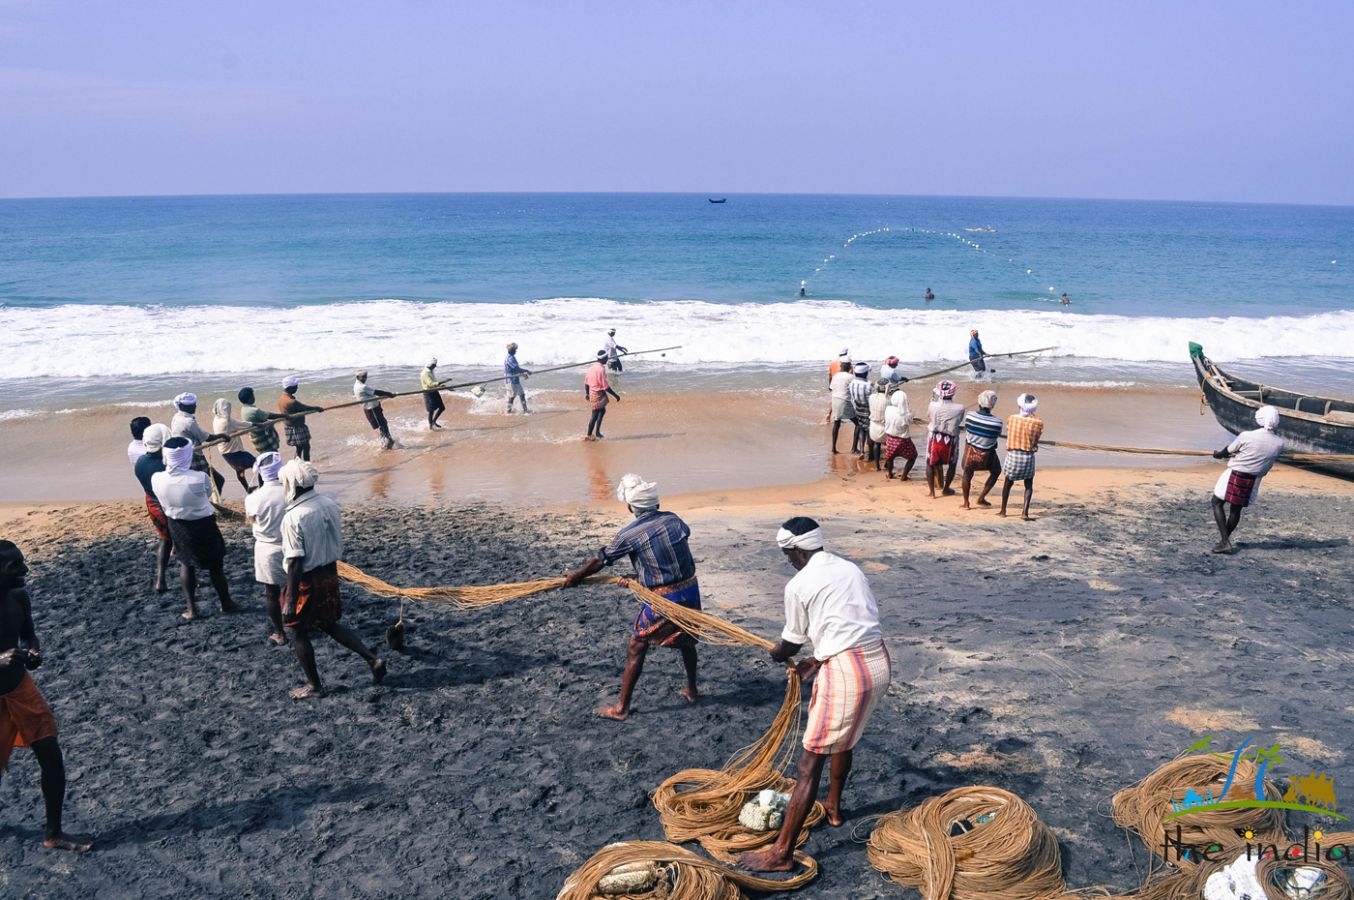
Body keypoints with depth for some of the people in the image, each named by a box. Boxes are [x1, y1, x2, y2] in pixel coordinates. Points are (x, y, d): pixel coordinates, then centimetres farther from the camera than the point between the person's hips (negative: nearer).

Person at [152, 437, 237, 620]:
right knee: (215, 565, 15)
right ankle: (226, 604, 31)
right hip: (203, 525, -3)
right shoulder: (200, 478, -30)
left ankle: (191, 609, 29)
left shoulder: (156, 479, -20)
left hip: (177, 526, 3)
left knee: (186, 565, 23)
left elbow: (164, 503, -1)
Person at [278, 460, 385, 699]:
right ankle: (372, 659, 15)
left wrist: (291, 598, -16)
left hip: (306, 580, -7)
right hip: (329, 573, 7)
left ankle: (314, 686, 23)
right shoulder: (330, 504, -2)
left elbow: (296, 562, -22)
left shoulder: (293, 518, -23)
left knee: (297, 632, 13)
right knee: (330, 624, 24)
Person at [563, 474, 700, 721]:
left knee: (636, 650, 7)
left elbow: (600, 560, 1)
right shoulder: (672, 519, 0)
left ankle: (622, 708, 13)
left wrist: (575, 576, 18)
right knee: (686, 640, 28)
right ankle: (692, 691, 43)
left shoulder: (629, 534, -11)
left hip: (663, 599, -5)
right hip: (690, 589, 5)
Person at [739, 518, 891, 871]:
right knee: (843, 739, 31)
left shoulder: (798, 586, -5)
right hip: (879, 661, 8)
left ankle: (782, 853, 3)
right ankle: (833, 807, 50)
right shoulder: (851, 569, 14)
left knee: (810, 763, -1)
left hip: (845, 671, -8)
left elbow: (791, 644, 7)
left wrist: (776, 654, 29)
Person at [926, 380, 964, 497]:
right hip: (950, 441, 0)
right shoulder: (959, 409, -14)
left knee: (931, 463, 18)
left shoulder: (933, 406, -12)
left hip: (934, 438, 1)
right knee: (952, 464, 24)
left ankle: (932, 491, 13)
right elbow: (959, 422, 2)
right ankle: (946, 489, 32)